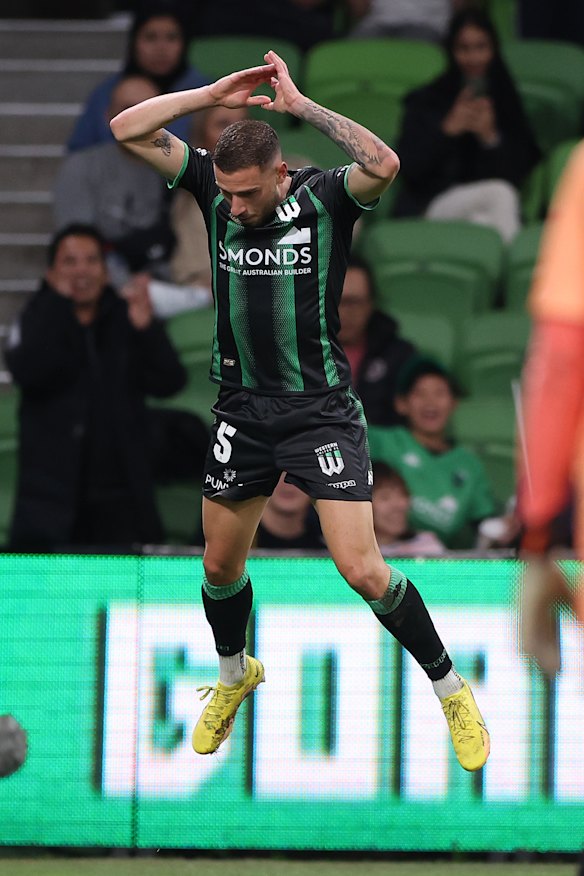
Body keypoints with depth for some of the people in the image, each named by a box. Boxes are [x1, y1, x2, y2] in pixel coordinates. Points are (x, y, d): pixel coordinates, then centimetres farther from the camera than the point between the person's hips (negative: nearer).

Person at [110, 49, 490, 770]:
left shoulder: (325, 197, -13)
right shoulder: (215, 191, -2)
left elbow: (384, 165, -35)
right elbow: (127, 130, -5)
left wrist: (302, 106, -28)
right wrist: (213, 95, -12)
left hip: (322, 409, -5)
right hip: (242, 408, 5)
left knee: (363, 572, -12)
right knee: (221, 563, 17)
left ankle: (450, 689, 7)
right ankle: (234, 677, 46)